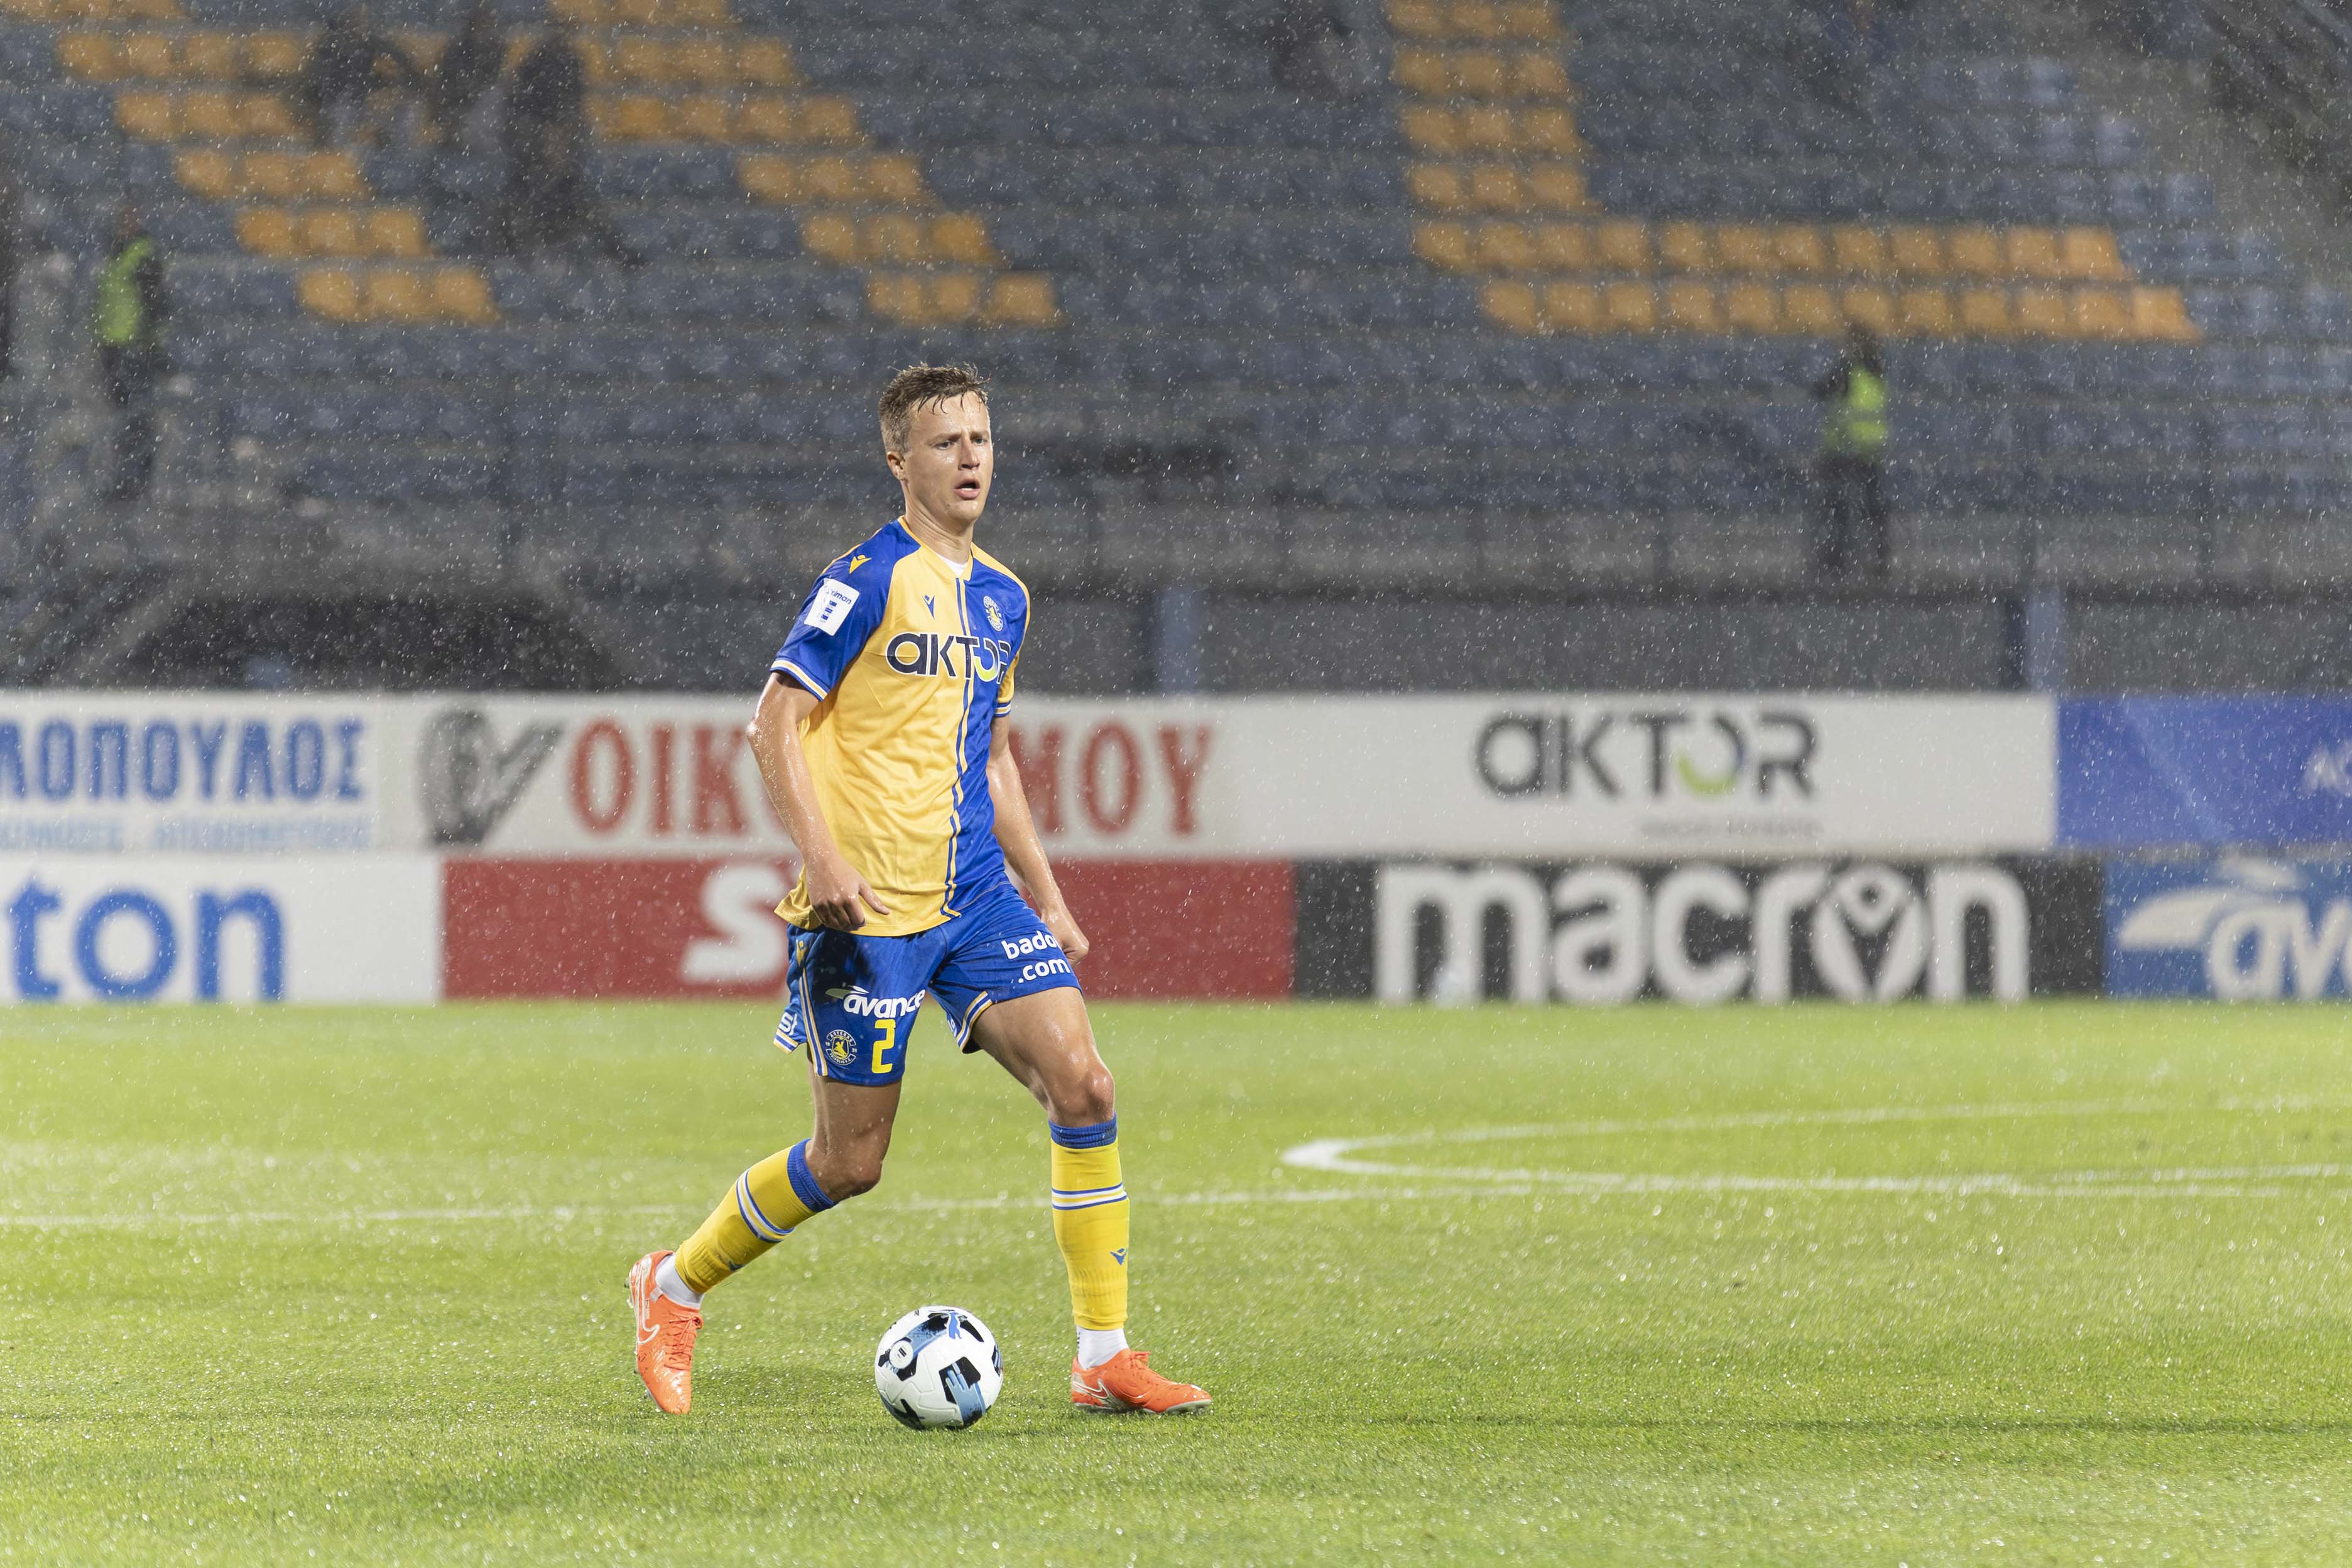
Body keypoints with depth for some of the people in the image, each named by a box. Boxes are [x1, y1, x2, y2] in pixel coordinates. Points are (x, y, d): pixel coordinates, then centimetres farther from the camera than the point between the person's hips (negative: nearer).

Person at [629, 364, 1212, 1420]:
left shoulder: (1003, 599, 15)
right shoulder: (873, 578, -8)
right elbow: (776, 722, -12)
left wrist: (1046, 899, 21)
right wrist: (822, 859, -22)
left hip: (975, 895, 7)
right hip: (869, 907, -6)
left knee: (1083, 1086, -10)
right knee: (850, 1161, -2)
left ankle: (1104, 1359, -5)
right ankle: (674, 1285, 21)